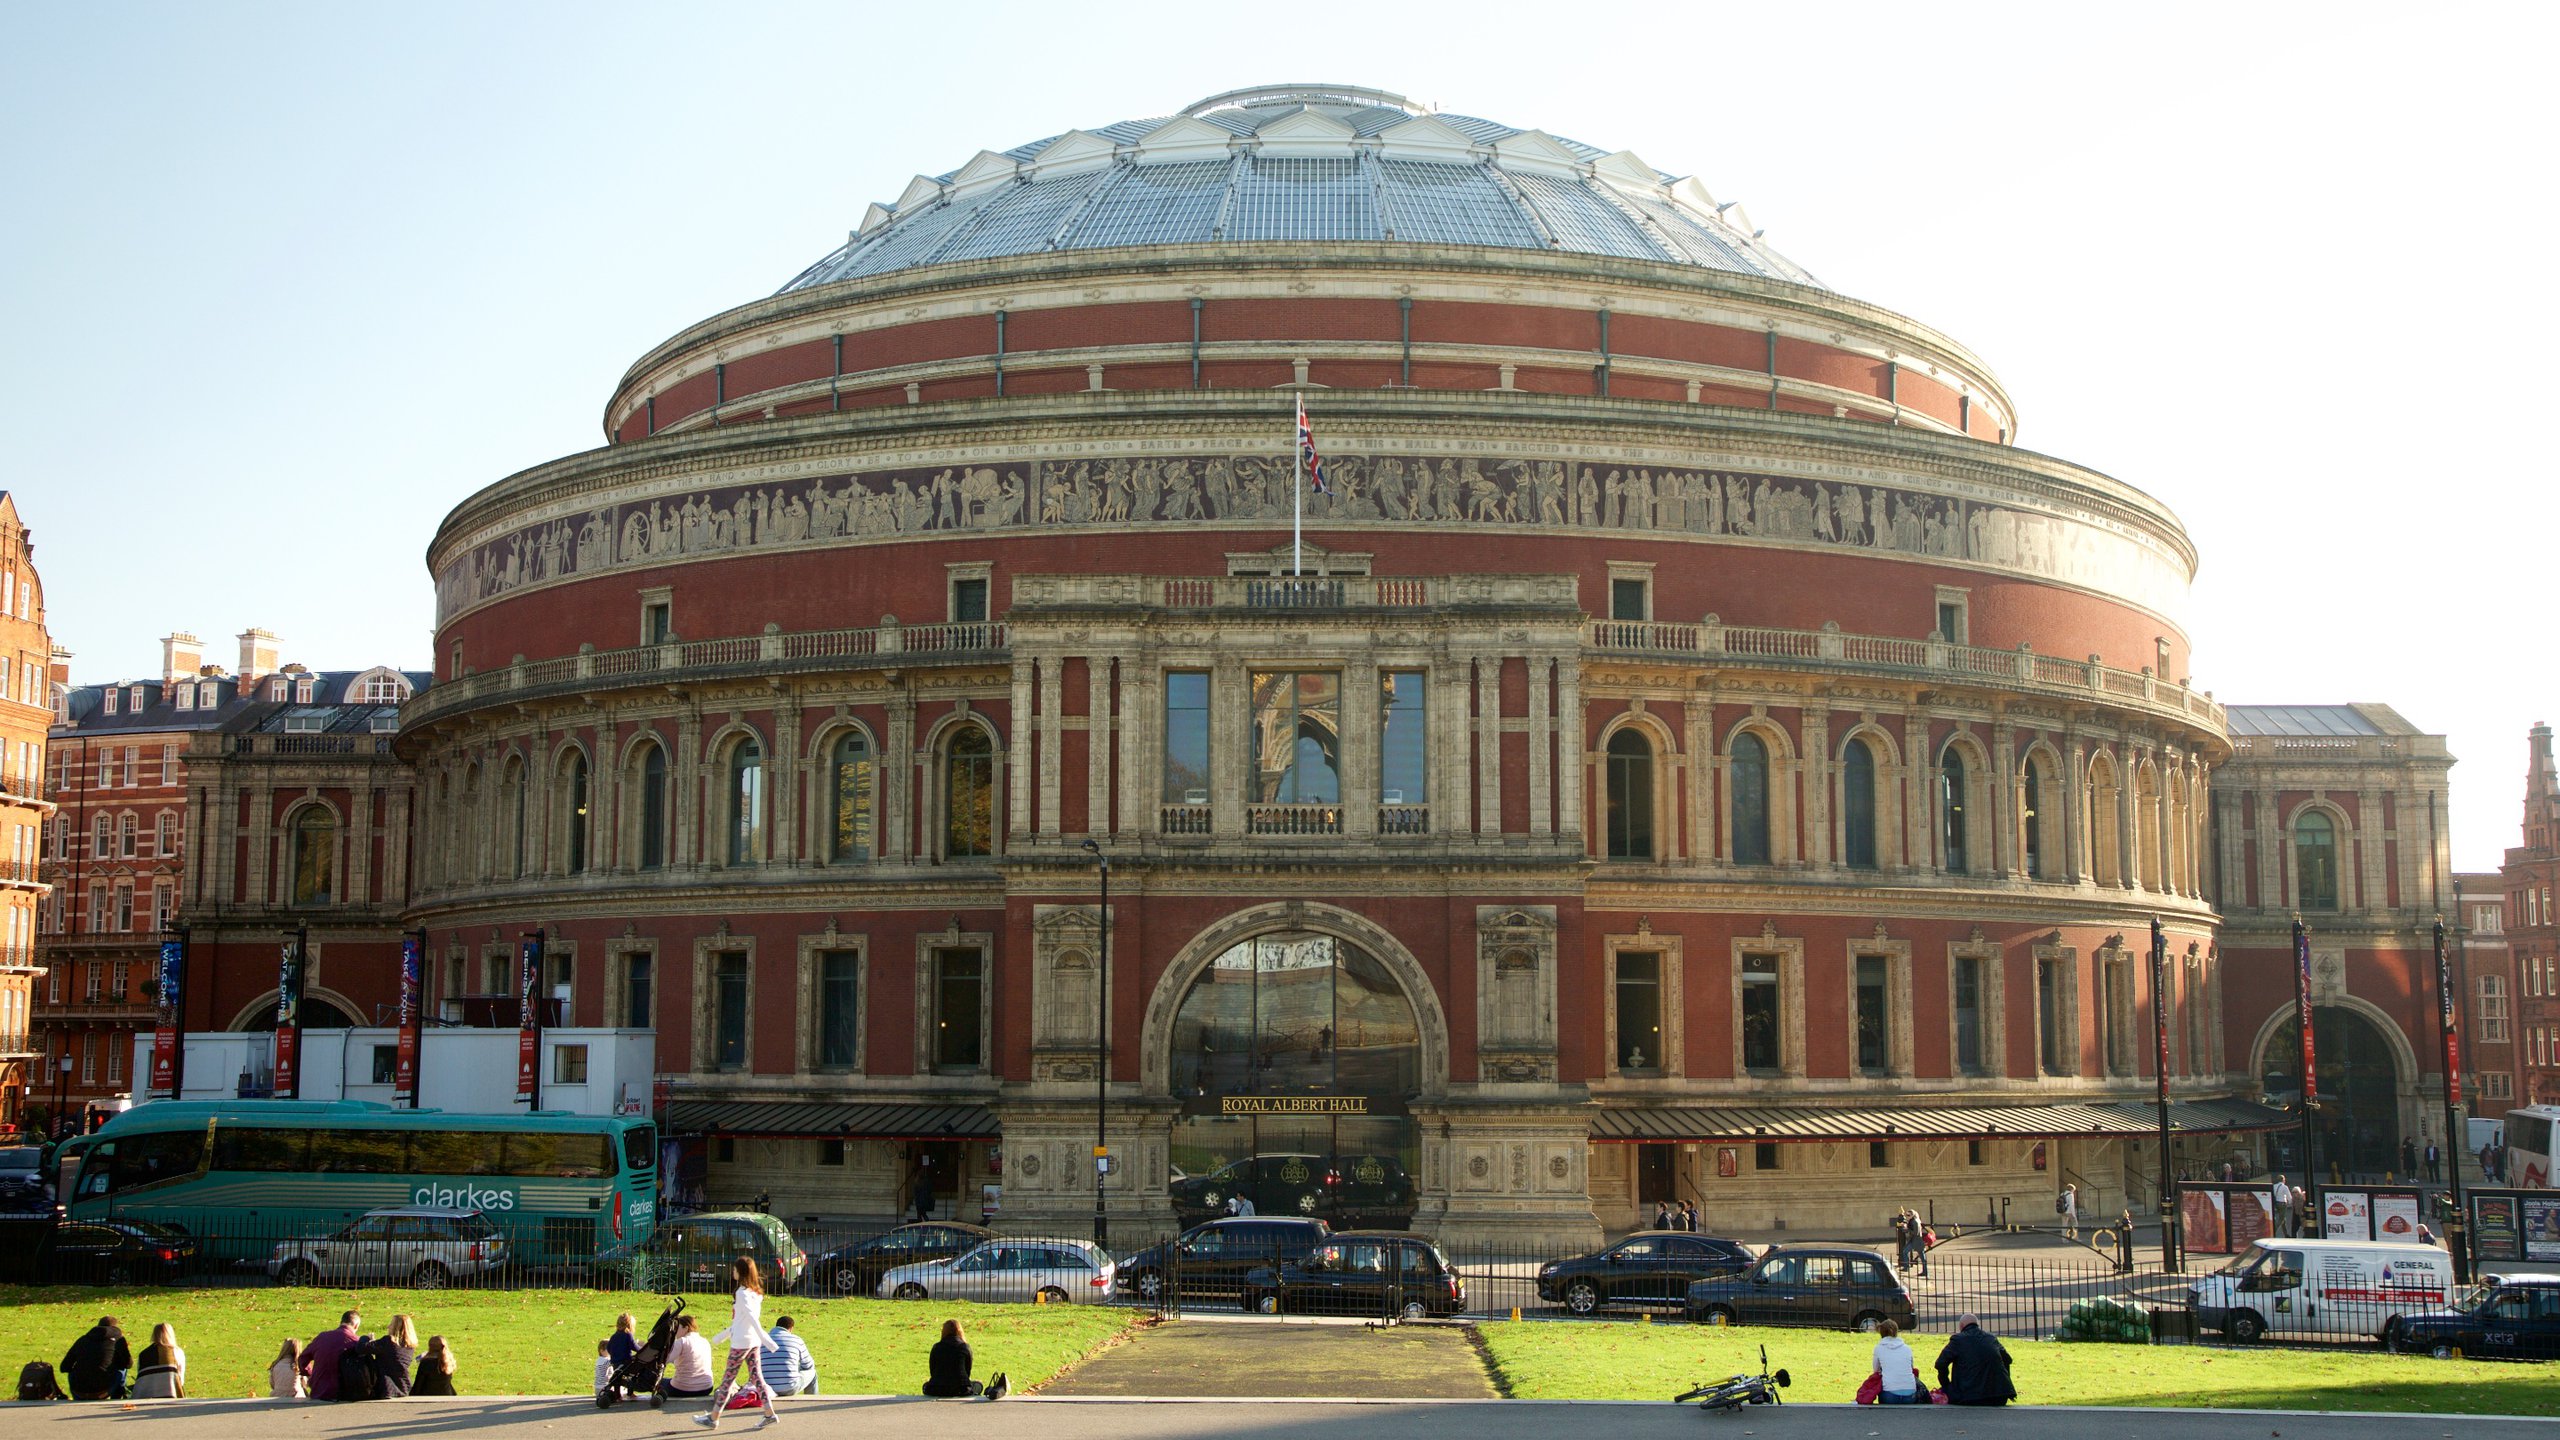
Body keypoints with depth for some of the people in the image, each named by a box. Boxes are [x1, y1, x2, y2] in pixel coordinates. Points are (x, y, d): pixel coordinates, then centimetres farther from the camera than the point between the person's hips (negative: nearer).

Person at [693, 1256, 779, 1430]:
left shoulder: (742, 1293, -15)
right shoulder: (756, 1292, 11)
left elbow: (751, 1316, -26)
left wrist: (763, 1336, -36)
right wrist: (727, 1333, 30)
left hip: (741, 1342, -8)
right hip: (754, 1342, 8)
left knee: (728, 1379, 0)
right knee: (756, 1376, 9)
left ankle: (713, 1418, 8)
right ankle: (770, 1414, 3)